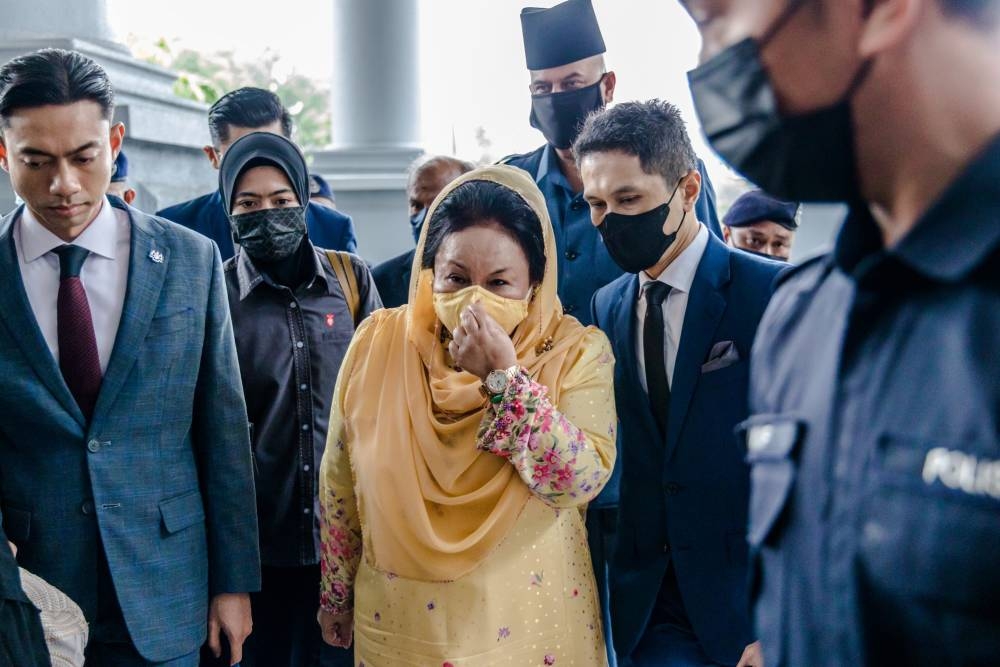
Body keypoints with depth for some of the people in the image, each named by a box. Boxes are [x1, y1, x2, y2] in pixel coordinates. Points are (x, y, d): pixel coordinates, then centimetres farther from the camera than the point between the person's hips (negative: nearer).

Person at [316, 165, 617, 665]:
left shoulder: (576, 352, -11)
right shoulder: (378, 343, -7)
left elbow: (582, 481, -23)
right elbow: (338, 486, 2)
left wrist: (504, 376, -28)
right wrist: (336, 598, 8)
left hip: (530, 626, -1)